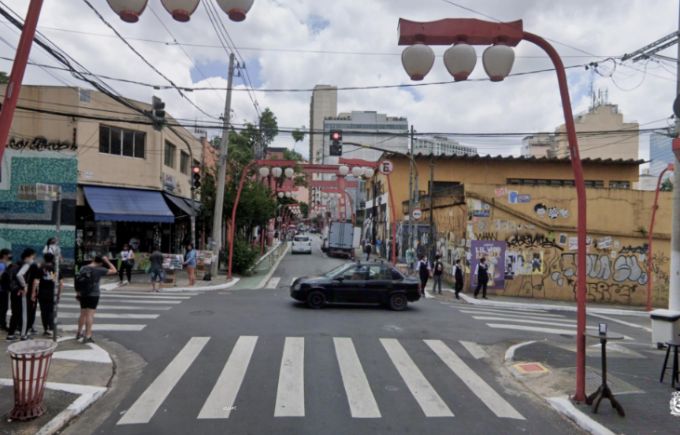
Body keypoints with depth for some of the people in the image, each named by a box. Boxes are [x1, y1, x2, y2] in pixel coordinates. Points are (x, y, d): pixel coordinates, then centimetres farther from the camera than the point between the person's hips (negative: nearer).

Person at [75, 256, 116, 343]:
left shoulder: (83, 268, 3)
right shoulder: (99, 270, -13)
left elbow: (78, 281, 7)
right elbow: (114, 270, -7)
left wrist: (78, 293, 16)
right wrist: (107, 261, 1)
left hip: (83, 295, 6)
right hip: (93, 295, -6)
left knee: (83, 314, 19)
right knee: (90, 315, -3)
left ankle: (79, 333, 34)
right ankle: (87, 336, -2)